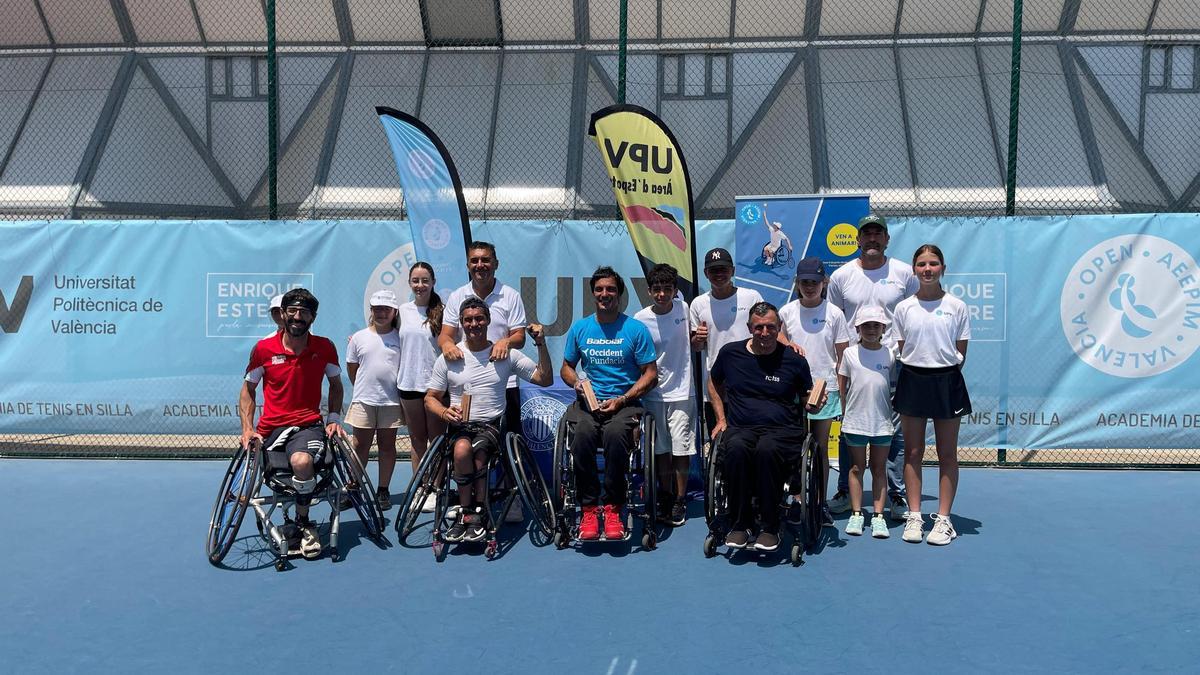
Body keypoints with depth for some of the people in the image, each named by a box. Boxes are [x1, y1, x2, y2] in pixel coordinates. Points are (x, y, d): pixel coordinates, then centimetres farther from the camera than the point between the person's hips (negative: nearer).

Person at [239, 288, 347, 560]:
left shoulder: (325, 347, 0)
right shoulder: (263, 348, -1)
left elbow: (336, 385, 16)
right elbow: (247, 390, 9)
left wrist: (334, 418, 3)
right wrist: (247, 429, -3)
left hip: (308, 425, -3)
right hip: (271, 428, 3)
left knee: (302, 461, -33)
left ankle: (303, 524, -10)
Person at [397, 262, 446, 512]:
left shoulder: (442, 311, -3)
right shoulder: (402, 311, 7)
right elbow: (395, 344, 15)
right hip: (409, 382, 3)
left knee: (437, 439, 3)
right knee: (417, 439, 11)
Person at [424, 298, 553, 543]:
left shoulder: (506, 354, 5)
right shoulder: (448, 358, 7)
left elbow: (545, 379, 5)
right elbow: (430, 398, 10)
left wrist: (541, 345, -6)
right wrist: (444, 412, -12)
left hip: (492, 424, -1)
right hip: (460, 424, 1)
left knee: (477, 452, -34)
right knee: (462, 448, -34)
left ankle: (466, 513, -17)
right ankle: (477, 512, -19)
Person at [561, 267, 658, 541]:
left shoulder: (636, 329, 2)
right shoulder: (579, 328, 12)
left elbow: (651, 374, 2)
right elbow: (566, 367, 21)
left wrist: (621, 400, -10)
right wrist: (576, 382, -3)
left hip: (625, 402, -2)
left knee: (615, 433, -36)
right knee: (583, 433, -32)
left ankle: (613, 508, -20)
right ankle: (588, 509, -20)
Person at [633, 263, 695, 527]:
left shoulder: (684, 308, -4)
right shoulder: (640, 319, -8)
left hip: (681, 392, 0)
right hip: (653, 394, 0)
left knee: (681, 448, 0)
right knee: (660, 449, 10)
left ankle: (680, 501, 14)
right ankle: (665, 497, 25)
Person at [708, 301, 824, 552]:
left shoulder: (794, 360, 7)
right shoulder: (730, 353, 10)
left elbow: (806, 399, 18)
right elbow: (714, 383, 27)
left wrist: (816, 404, -6)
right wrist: (721, 418, 16)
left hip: (783, 429, -1)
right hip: (741, 428, 1)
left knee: (767, 449, -38)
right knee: (736, 449, -36)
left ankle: (770, 527, -22)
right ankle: (741, 523, -19)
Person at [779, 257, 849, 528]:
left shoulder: (834, 314, -1)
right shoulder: (786, 312, 2)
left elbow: (842, 356, 2)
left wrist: (842, 392, -1)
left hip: (825, 388, -1)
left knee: (821, 448, 6)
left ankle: (821, 502, 15)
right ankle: (798, 499, 16)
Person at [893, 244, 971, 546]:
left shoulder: (957, 306, -1)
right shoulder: (903, 308, 3)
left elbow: (960, 353, 2)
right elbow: (901, 351, 7)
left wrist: (944, 376, -3)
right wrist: (915, 371, -2)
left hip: (947, 381, -1)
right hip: (912, 381, 2)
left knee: (947, 454, 5)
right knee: (913, 452, 6)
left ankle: (943, 519, 12)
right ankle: (914, 517, 14)